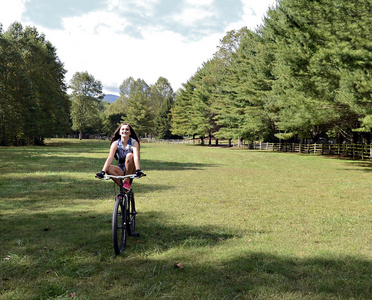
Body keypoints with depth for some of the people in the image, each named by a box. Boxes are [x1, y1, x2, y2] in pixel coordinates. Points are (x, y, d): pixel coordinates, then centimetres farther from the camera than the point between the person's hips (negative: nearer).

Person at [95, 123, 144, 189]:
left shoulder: (134, 142, -10)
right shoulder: (115, 143, -6)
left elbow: (136, 157, -27)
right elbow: (110, 158, -18)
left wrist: (138, 171, -44)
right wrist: (102, 172, -33)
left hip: (131, 170, -2)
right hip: (121, 170, 2)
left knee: (129, 155, -31)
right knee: (108, 168, -29)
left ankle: (127, 181, -18)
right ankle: (122, 186, -15)